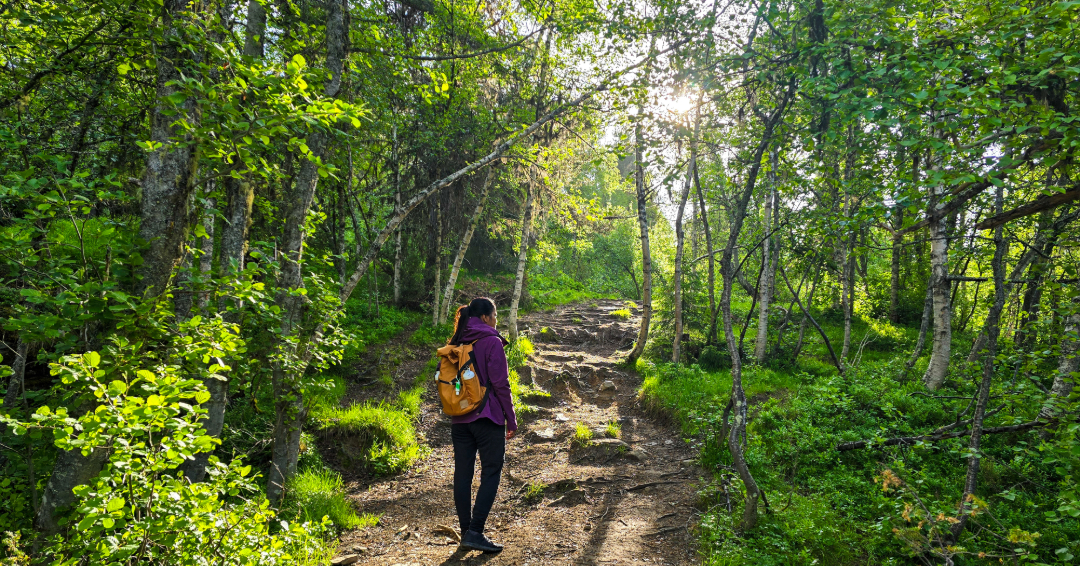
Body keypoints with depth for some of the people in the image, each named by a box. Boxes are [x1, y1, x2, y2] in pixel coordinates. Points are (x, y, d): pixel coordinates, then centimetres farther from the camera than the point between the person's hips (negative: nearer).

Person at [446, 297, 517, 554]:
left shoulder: (455, 344, 10)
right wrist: (511, 419, -6)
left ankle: (465, 532, 14)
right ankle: (475, 532, -6)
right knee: (491, 474, 0)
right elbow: (500, 384, -12)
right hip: (487, 418, -6)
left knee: (463, 474, 9)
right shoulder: (491, 342, -9)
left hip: (460, 420, 6)